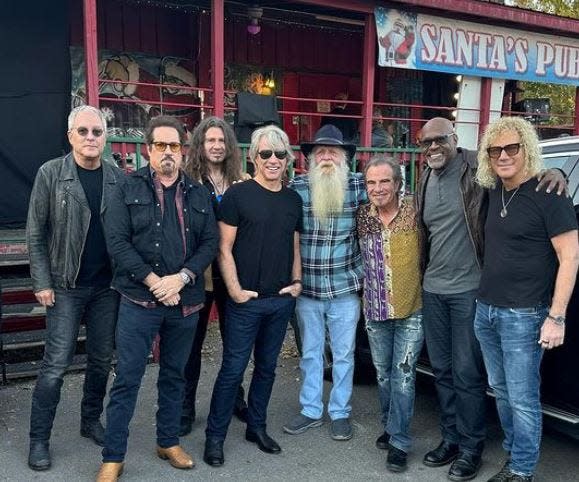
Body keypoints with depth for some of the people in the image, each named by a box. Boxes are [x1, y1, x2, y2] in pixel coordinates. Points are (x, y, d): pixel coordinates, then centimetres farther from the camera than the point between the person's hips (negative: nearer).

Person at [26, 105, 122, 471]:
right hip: (66, 287, -3)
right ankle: (39, 439, 16)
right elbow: (36, 233, -3)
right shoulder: (51, 174, -4)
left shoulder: (117, 177, 2)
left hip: (108, 286, 3)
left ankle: (92, 421, 31)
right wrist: (42, 282, -8)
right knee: (56, 365, 1)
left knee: (102, 359, 12)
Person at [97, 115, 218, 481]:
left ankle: (169, 442, 32)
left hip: (186, 301, 3)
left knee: (175, 375, 15)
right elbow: (117, 241, -8)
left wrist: (181, 278, -13)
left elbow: (210, 243, 3)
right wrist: (154, 281, -15)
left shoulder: (199, 194, 8)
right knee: (127, 379, 2)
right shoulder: (129, 189, 0)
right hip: (139, 300, -3)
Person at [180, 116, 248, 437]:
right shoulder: (189, 181, -7)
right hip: (198, 272, -3)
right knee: (192, 342, 10)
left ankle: (235, 399, 35)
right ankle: (186, 408, 24)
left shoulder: (241, 183, 3)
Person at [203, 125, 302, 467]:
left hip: (282, 300, 5)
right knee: (233, 369, 1)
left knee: (267, 367, 16)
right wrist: (235, 290, -14)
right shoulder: (238, 195, -7)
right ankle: (215, 436, 15)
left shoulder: (294, 200, 9)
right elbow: (225, 248, -9)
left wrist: (297, 281, 4)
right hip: (246, 300, -5)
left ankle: (257, 427, 31)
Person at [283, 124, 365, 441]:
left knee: (343, 355, 12)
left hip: (345, 288, -1)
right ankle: (311, 410, 32)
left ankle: (340, 413, 29)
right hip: (307, 289, 1)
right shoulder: (296, 187, -3)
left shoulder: (358, 185, -5)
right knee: (310, 352, 15)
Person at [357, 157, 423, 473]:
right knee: (383, 375, 16)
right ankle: (391, 427, 36)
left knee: (403, 377, 1)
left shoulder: (415, 210, -10)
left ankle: (399, 442, 13)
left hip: (411, 311, -3)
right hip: (375, 312, 4)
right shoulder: (361, 216, 0)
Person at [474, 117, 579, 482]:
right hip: (486, 310, 7)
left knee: (522, 399, 2)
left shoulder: (547, 193, -11)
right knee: (501, 392, 16)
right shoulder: (494, 191, 9)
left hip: (523, 315, -7)